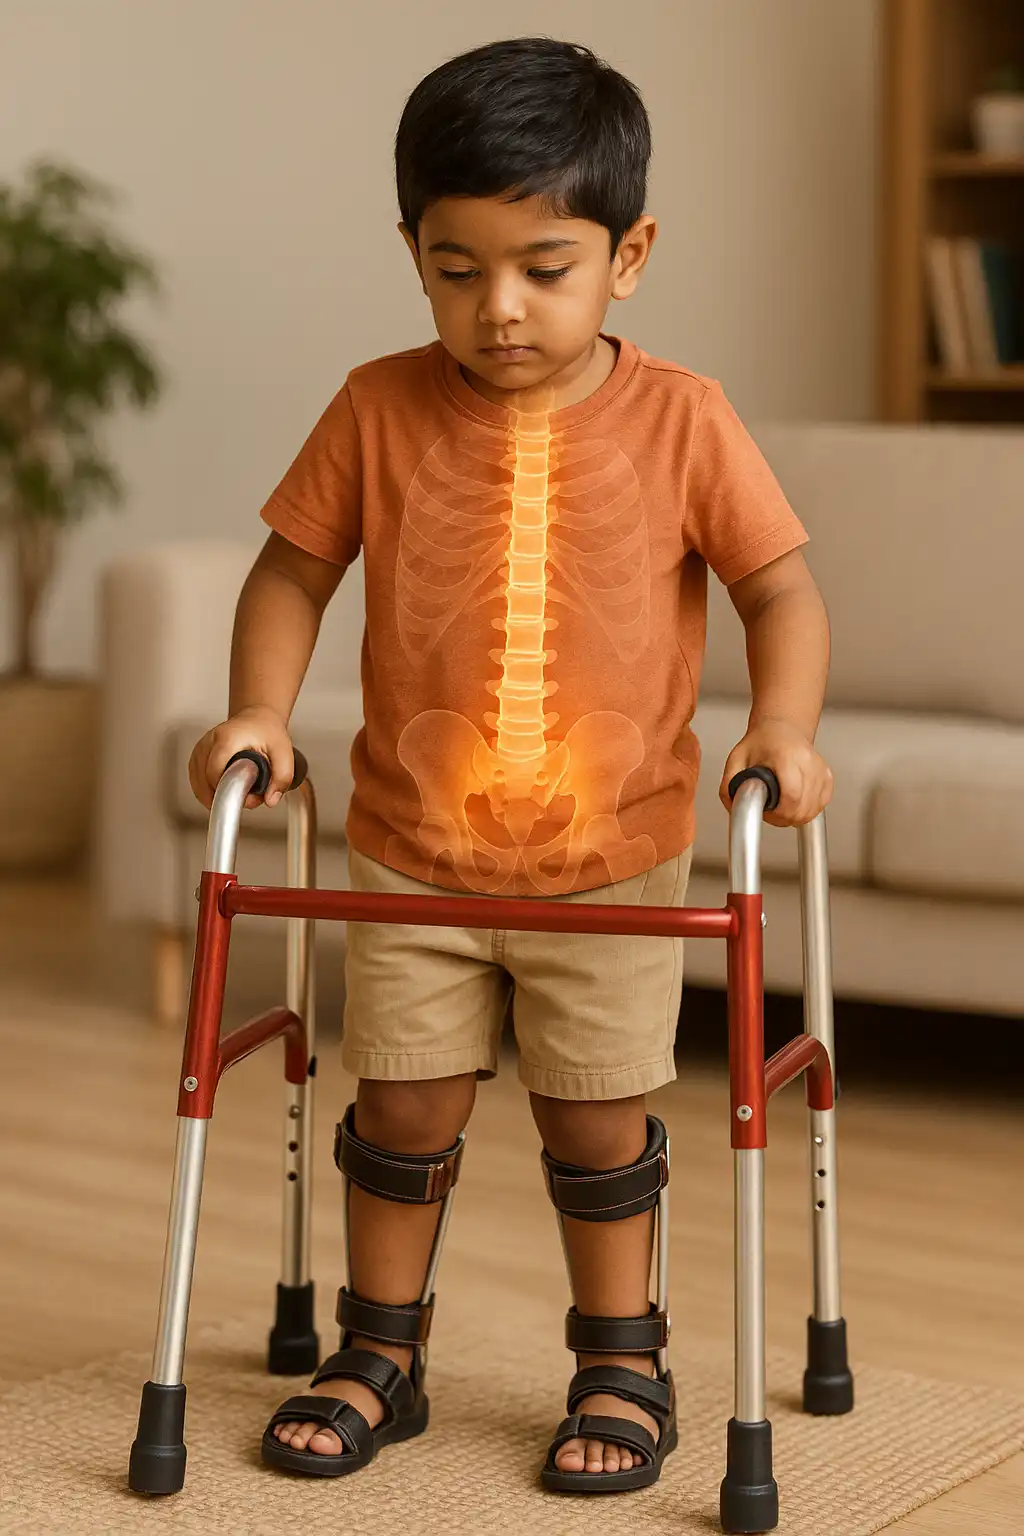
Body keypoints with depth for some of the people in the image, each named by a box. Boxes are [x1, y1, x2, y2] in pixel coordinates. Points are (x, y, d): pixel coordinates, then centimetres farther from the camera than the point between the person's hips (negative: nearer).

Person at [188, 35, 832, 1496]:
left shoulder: (681, 420, -8)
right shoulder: (380, 411, -6)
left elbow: (782, 585, -4)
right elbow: (295, 568, 4)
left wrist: (785, 729, -20)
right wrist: (261, 710, -10)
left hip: (614, 856, -1)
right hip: (412, 851, 1)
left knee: (599, 1120, 9)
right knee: (404, 1108, 9)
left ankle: (623, 1365, 28)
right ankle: (379, 1357, 28)